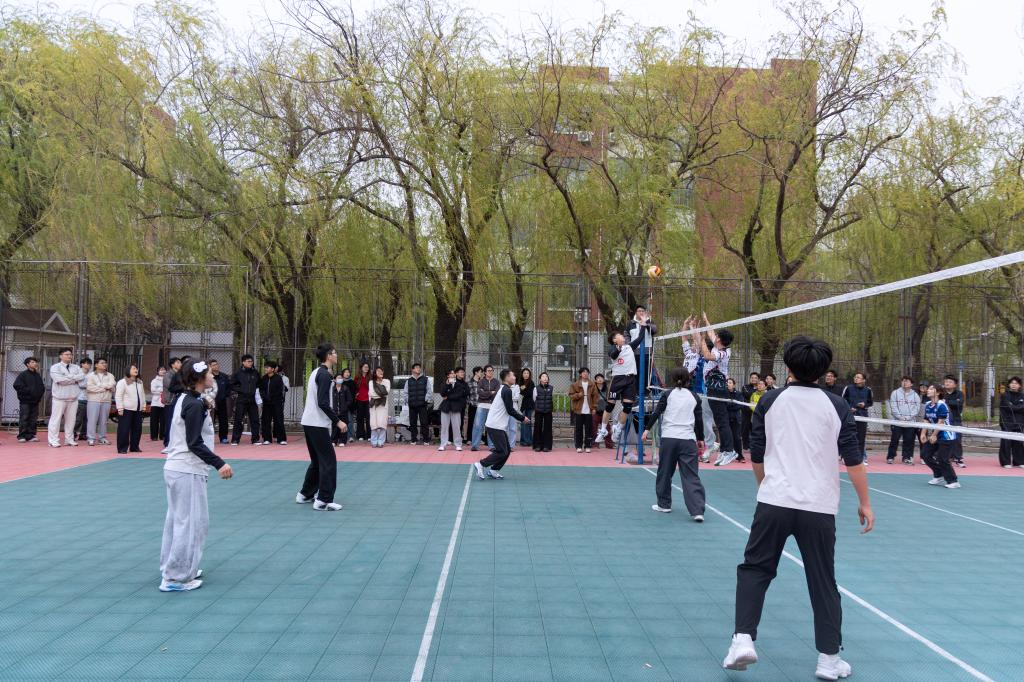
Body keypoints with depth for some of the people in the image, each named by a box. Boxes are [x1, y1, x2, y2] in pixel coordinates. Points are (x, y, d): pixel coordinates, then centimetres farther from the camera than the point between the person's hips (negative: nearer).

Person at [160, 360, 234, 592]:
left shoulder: (183, 400, 10)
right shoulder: (195, 405, -18)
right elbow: (195, 443, -22)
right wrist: (219, 464, -24)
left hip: (175, 468, 10)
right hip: (188, 471, -10)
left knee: (178, 520, 19)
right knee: (191, 523, -2)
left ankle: (173, 570, 30)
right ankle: (176, 578, 3)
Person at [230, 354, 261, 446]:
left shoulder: (255, 373, 7)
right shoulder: (238, 373, -1)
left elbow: (259, 384, 20)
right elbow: (232, 385, 4)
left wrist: (255, 391, 5)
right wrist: (239, 390, -8)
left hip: (252, 399, 3)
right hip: (241, 400, -3)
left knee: (255, 420, 3)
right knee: (238, 420, -1)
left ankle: (255, 439, 11)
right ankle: (235, 439, 5)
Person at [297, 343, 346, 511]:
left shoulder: (316, 372, 14)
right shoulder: (325, 375, -15)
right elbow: (323, 403, -21)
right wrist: (338, 421, -18)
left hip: (309, 422, 10)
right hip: (318, 424, -10)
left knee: (317, 460, 20)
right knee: (329, 461, -5)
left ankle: (305, 494, 28)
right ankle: (324, 500, -5)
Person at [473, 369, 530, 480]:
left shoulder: (503, 389, 18)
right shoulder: (507, 390, -13)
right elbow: (510, 410, -15)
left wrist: (520, 417, 16)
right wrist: (523, 418, -4)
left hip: (498, 426, 10)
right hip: (495, 426, -10)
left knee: (506, 451, 10)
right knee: (502, 452, -8)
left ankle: (493, 471, 13)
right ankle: (481, 465, -4)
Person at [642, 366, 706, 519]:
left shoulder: (667, 394, 3)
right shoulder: (694, 397, 7)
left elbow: (656, 413, 1)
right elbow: (699, 419, 9)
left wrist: (647, 429, 10)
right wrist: (701, 438, 19)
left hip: (668, 438, 0)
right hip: (688, 440, 1)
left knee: (665, 473, 15)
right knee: (691, 476, -2)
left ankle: (664, 504, 26)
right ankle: (697, 511, -12)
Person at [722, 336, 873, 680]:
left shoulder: (769, 401, 2)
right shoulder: (837, 406, 1)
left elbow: (756, 456, 7)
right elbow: (853, 460, -1)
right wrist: (864, 503, 9)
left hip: (773, 502, 0)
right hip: (819, 509, 1)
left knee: (754, 569, 10)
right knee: (823, 583, 11)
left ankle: (743, 639, -2)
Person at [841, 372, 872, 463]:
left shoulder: (867, 390, 4)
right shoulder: (848, 388, -1)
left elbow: (871, 402, 15)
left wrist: (865, 405, -5)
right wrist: (849, 408, -9)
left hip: (862, 416, 1)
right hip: (850, 415, -1)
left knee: (862, 437, 4)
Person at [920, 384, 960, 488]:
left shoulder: (941, 405, -19)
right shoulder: (927, 405, 6)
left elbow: (941, 422, -21)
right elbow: (926, 420, 9)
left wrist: (934, 435, -19)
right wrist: (923, 433, -1)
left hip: (946, 437, -9)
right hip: (935, 436, 9)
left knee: (941, 460, -11)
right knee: (925, 454, 7)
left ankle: (953, 481, 4)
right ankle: (939, 477, 21)